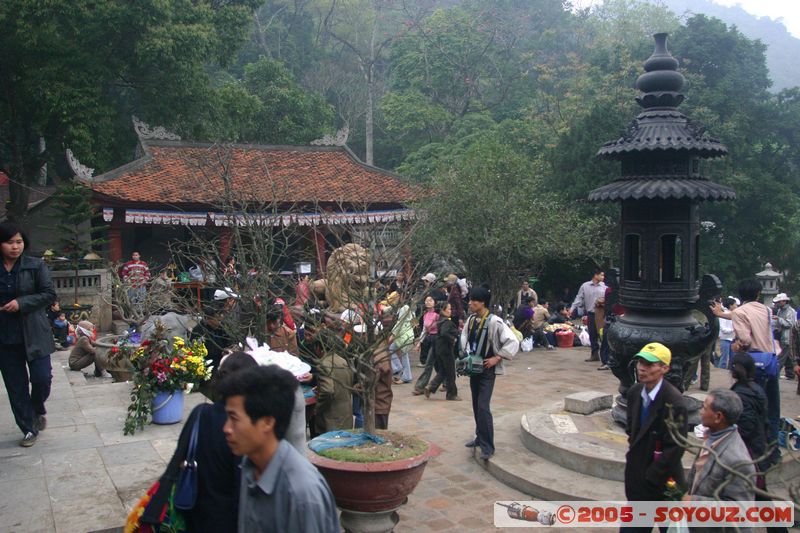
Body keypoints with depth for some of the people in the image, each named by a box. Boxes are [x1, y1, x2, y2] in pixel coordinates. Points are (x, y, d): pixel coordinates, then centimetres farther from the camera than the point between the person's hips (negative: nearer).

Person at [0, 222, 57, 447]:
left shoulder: (36, 266, -3)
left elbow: (49, 294, -6)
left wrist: (21, 303, -17)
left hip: (34, 334, -2)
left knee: (42, 378, -6)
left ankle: (38, 409, 27)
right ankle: (29, 429, 22)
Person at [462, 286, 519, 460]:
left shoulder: (494, 321, -19)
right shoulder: (471, 319, 2)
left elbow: (513, 342, -19)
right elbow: (465, 336, 20)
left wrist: (497, 358, -18)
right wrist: (466, 353, 6)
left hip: (487, 370, -7)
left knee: (483, 407, -12)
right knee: (476, 406, 16)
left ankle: (487, 446, -4)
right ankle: (480, 437, 32)